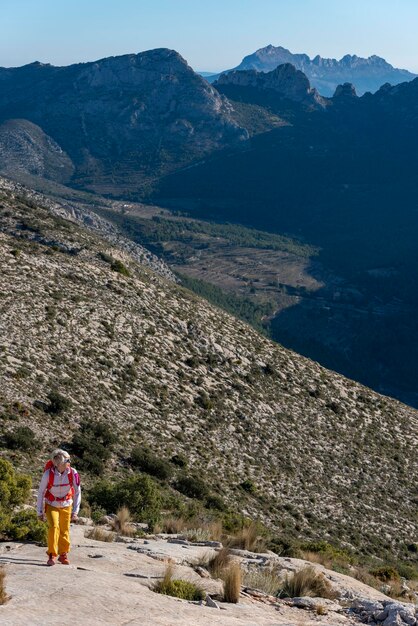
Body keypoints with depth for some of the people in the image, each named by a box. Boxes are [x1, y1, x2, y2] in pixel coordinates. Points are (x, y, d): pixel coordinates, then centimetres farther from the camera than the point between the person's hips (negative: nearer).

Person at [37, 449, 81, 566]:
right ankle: (52, 555, -9)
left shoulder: (73, 473, -20)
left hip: (66, 506, 2)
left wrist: (75, 511, -8)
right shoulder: (48, 474, -23)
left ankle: (63, 554, 26)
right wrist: (40, 511, -6)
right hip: (51, 505, -2)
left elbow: (77, 492, -8)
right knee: (54, 527, -20)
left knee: (65, 531, 5)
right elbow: (41, 492, -10)